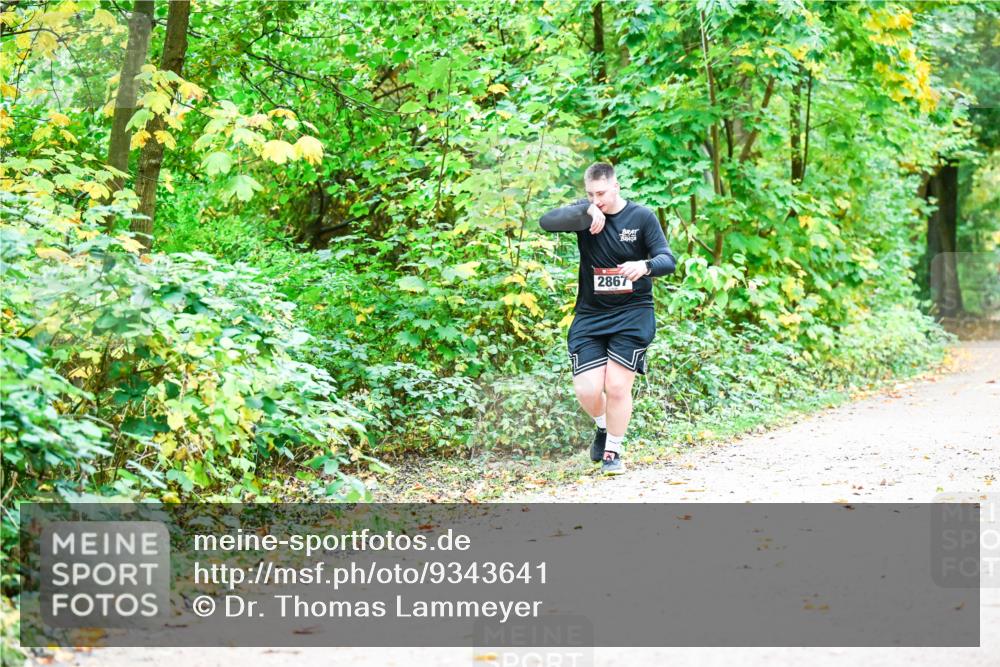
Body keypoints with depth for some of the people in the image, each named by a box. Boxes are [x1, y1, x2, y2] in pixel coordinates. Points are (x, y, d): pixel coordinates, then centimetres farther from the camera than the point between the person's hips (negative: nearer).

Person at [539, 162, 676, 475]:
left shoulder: (642, 217, -4)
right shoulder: (585, 213, 0)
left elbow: (668, 259, -9)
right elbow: (546, 221, -16)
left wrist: (645, 266, -31)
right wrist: (586, 212, -29)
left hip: (632, 313, -2)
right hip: (590, 315, 2)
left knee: (617, 387, -8)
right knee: (587, 391, -6)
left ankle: (613, 452, 15)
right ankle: (603, 427, 28)